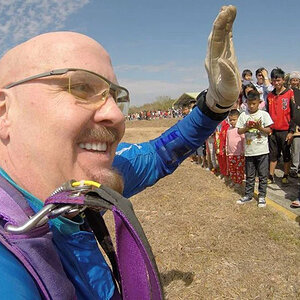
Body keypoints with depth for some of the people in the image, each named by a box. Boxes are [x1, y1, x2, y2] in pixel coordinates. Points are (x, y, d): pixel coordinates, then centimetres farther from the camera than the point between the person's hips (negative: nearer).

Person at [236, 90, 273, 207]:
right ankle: (248, 195, 23)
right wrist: (247, 127, -15)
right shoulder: (243, 115, 3)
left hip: (262, 150, -2)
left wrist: (260, 128, -19)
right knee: (249, 175, 12)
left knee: (263, 175, 5)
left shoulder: (264, 114, -2)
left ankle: (262, 196, 16)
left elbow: (269, 130, -2)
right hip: (249, 150, 2)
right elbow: (239, 131, 2)